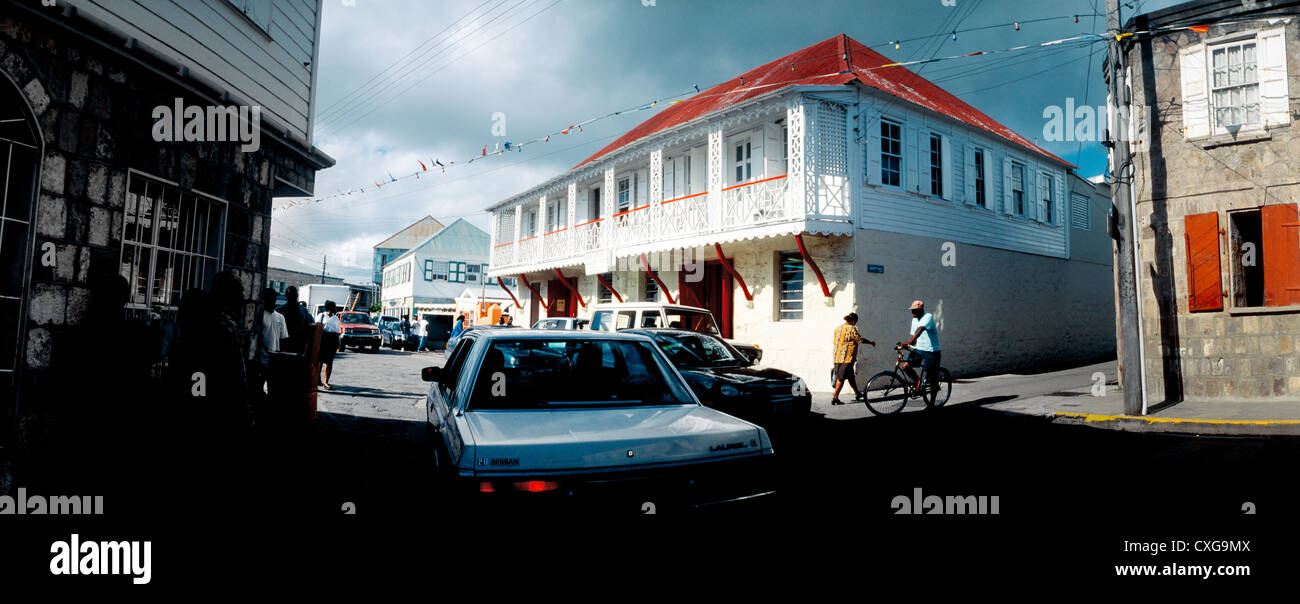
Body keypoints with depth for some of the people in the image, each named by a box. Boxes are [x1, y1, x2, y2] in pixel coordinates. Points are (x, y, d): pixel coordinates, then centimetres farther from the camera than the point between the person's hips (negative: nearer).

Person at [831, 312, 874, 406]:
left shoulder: (838, 328, 12)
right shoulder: (851, 328, -10)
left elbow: (833, 341, 18)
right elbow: (860, 339, -6)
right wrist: (871, 342, 10)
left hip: (837, 358, 8)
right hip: (847, 358, -8)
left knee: (851, 376, 20)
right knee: (841, 378, -6)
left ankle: (857, 393, 33)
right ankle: (835, 397, -8)